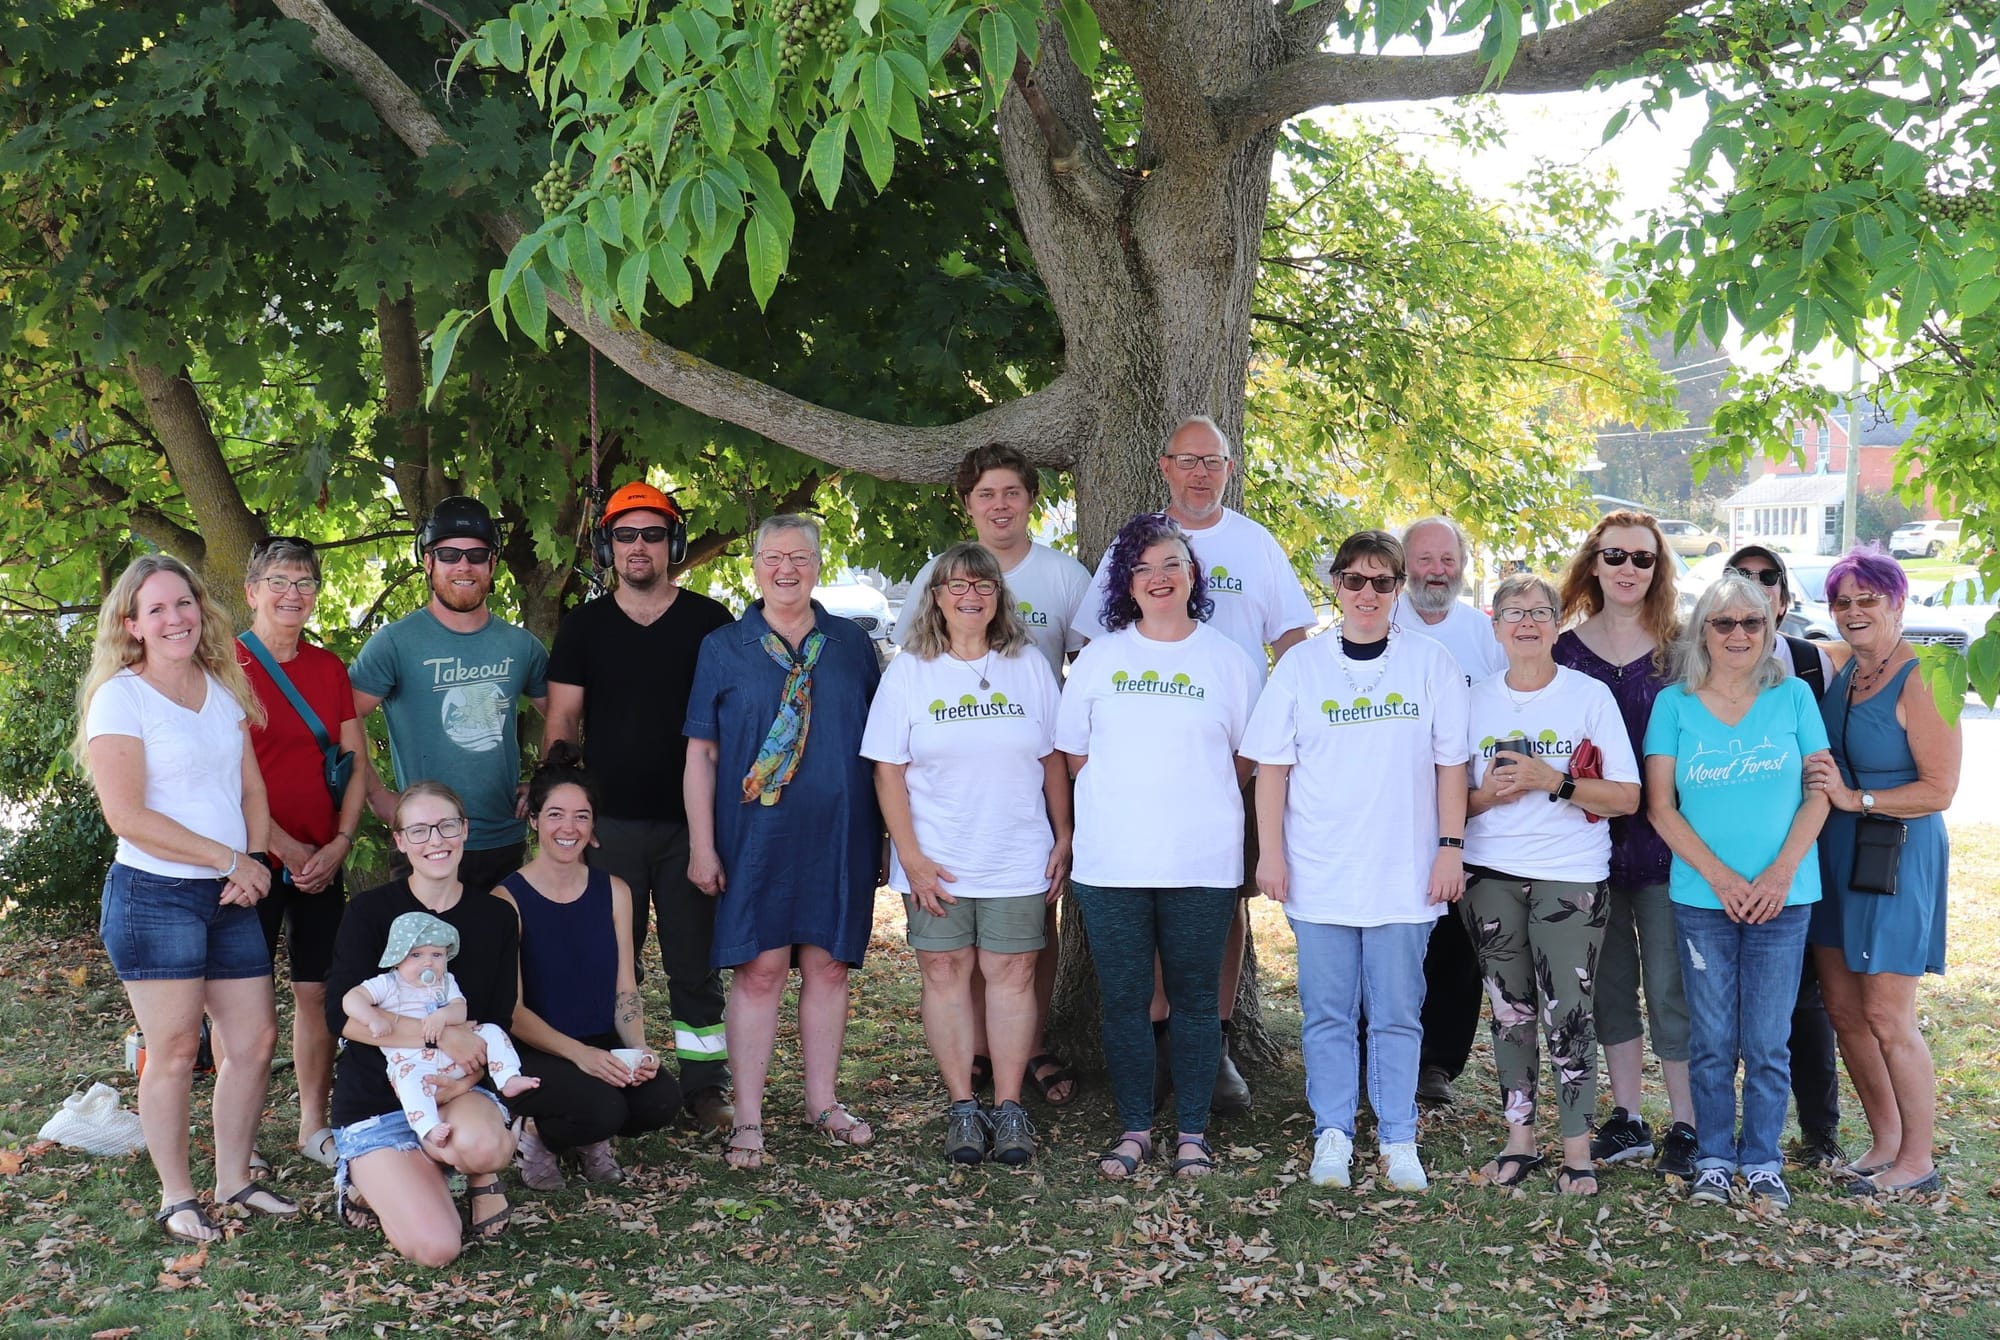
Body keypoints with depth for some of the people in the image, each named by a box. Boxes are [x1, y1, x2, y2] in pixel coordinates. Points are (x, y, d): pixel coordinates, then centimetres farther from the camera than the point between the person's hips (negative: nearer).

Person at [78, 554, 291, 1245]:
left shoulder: (225, 690, 12)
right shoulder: (119, 696, -8)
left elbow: (252, 792, 14)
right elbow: (128, 815, -15)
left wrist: (255, 863, -4)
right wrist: (230, 860, -12)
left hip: (230, 899, 6)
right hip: (154, 896, -6)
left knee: (255, 1039, 6)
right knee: (174, 1051, -1)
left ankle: (235, 1181, 21)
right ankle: (176, 1197, 13)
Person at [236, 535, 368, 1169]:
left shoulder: (329, 668, 10)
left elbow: (355, 761, 10)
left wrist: (339, 844, -3)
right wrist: (289, 850, -12)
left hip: (323, 861, 5)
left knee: (316, 991, 8)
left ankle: (314, 1123, 18)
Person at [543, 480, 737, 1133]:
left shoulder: (710, 622, 5)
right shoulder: (585, 625, 7)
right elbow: (561, 722, 6)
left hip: (690, 821, 0)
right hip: (609, 824, 1)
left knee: (696, 961, 4)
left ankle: (705, 1085, 12)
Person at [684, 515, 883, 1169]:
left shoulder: (852, 644, 9)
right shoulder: (723, 648, 4)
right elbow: (701, 753, 3)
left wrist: (882, 837, 9)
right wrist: (702, 844, -3)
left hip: (838, 836, 2)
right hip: (755, 837, -2)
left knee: (828, 965, 8)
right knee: (759, 969, -3)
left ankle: (823, 1101, 21)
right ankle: (748, 1116, 4)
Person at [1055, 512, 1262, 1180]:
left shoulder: (1229, 660, 4)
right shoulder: (1099, 658, 8)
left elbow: (1249, 761, 9)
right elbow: (1074, 754, 11)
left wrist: (1193, 797, 3)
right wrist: (1127, 798, 4)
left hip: (1202, 865, -1)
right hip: (1111, 864, 1)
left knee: (1195, 1000, 5)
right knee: (1123, 1001, 5)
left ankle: (1192, 1132, 16)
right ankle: (1134, 1129, 17)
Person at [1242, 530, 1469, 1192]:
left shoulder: (1432, 664, 3)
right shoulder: (1301, 665, 3)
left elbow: (1451, 764, 5)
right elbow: (1272, 764, 5)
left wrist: (1450, 848, 0)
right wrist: (1270, 853, 0)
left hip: (1404, 875, 0)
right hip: (1319, 875, 1)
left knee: (1397, 1014, 5)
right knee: (1327, 1014, 5)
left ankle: (1399, 1141, 15)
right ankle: (1332, 1136, 15)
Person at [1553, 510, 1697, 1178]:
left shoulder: (1679, 648, 0)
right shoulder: (1566, 648, 6)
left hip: (1663, 841, -3)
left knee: (1669, 985, -2)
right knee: (1610, 979, 10)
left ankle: (1684, 1127, 8)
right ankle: (1626, 1118, 20)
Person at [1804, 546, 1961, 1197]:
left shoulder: (1921, 681, -13)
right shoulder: (1842, 672, 10)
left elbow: (1940, 789, -16)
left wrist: (1854, 799, -21)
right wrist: (1822, 794, 2)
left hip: (1898, 857, -8)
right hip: (1835, 857, 8)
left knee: (1887, 1019, -3)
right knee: (1843, 1009, 11)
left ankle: (1917, 1161, 12)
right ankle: (1885, 1141, 25)